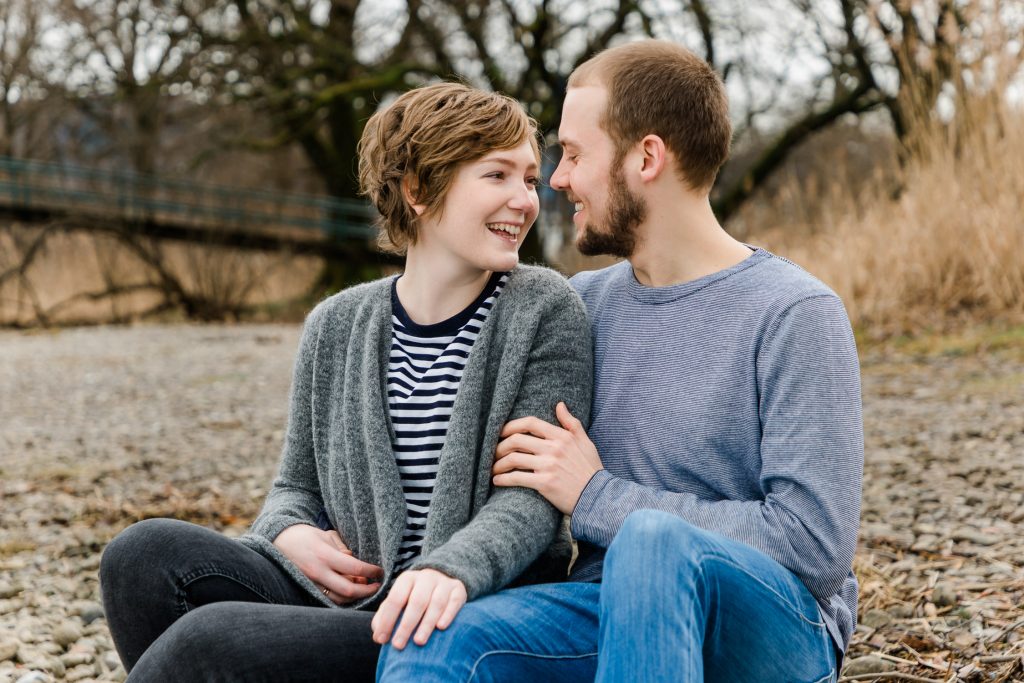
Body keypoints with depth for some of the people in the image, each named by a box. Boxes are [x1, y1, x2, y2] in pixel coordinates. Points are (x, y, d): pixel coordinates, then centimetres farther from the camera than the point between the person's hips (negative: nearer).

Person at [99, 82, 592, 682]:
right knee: (147, 553, -18)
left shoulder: (546, 311, -3)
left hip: (462, 630, -5)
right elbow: (298, 485, 18)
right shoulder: (338, 327, 10)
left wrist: (451, 570, -32)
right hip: (345, 596, 5)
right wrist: (292, 534, -8)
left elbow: (534, 496, -11)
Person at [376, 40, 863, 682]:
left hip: (775, 629, -3)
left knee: (654, 540, -37)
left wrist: (597, 497, -13)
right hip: (616, 612, 3)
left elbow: (816, 545, -16)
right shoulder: (581, 304, 10)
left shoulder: (796, 315, -8)